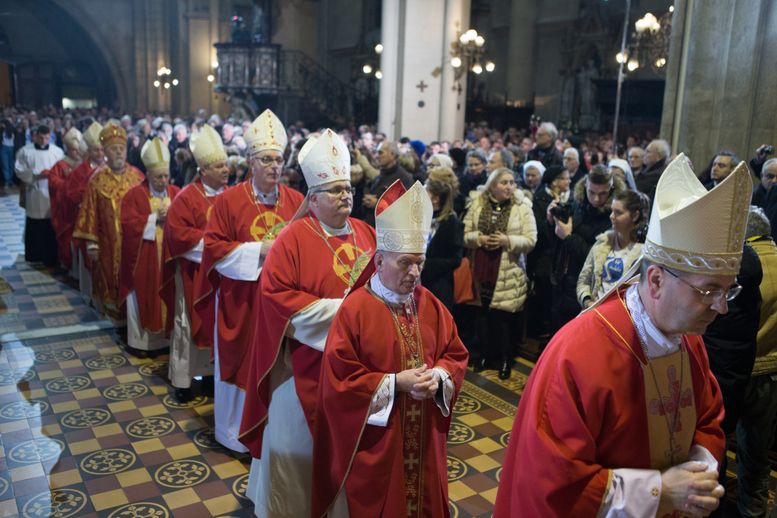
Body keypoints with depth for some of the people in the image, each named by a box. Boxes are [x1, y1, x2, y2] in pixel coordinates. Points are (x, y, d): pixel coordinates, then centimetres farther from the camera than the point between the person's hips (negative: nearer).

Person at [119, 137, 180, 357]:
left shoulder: (176, 193, 7)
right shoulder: (134, 195, -4)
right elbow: (130, 225, -12)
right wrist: (155, 217, -16)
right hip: (143, 259, -3)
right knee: (142, 298, 5)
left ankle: (165, 337, 18)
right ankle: (139, 341, 14)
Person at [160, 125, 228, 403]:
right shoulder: (187, 198, -11)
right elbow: (178, 234, -16)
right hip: (194, 273, -5)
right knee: (190, 325, 3)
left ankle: (212, 373, 24)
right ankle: (182, 380, 14)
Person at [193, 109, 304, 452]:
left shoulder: (296, 201, 3)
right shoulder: (229, 200, -5)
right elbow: (214, 247, -7)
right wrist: (257, 250, -15)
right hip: (241, 300, -2)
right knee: (241, 362, 9)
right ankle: (235, 430, 27)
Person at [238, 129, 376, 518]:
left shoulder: (366, 234, 5)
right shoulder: (293, 239, -11)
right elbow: (276, 295, -17)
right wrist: (338, 308, -19)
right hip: (308, 362, -4)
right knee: (298, 439, 11)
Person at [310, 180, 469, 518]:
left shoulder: (430, 306, 0)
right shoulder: (354, 310, -16)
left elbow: (456, 354, 7)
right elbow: (339, 379, -17)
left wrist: (439, 376, -14)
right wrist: (395, 383, -21)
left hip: (424, 435, 5)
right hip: (374, 441, -4)